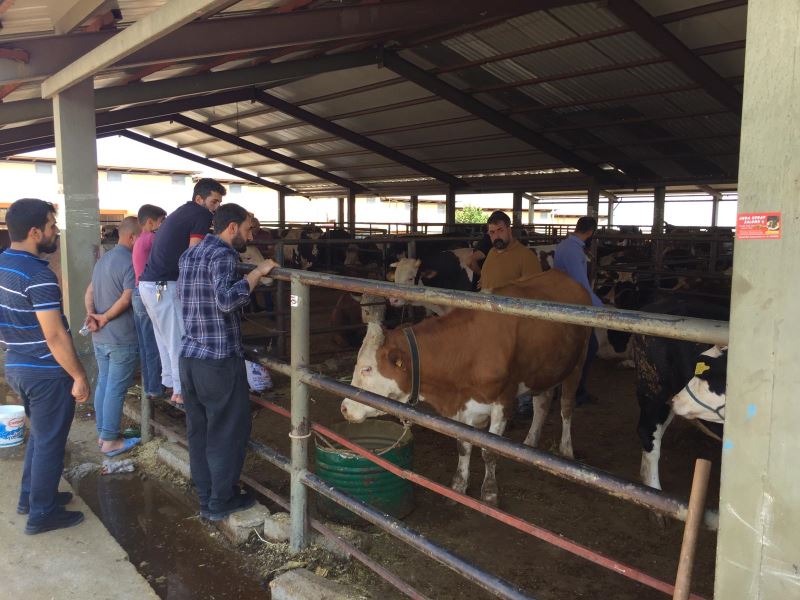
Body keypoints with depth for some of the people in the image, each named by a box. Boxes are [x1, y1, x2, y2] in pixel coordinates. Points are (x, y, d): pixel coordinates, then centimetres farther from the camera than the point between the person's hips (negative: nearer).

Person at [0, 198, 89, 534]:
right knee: (49, 442, 5)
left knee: (39, 434, 24)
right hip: (45, 371, -9)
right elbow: (55, 336, -24)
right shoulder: (38, 275, -23)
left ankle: (30, 496, 36)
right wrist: (79, 377, -17)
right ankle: (42, 514, 17)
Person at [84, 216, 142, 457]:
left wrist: (91, 315, -5)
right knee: (116, 389, -1)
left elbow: (89, 292, 10)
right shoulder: (130, 263, -16)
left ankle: (102, 434, 25)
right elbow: (127, 298, -25)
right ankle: (110, 441, 7)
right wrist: (105, 317, -13)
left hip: (100, 336, 9)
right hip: (122, 337, -9)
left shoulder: (103, 259, 14)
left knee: (103, 384, 16)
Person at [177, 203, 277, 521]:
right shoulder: (223, 254, -14)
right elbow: (227, 300, -31)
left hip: (189, 356, 9)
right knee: (228, 431, 5)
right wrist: (258, 272, -21)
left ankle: (205, 497, 27)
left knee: (199, 430, 15)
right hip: (219, 361, -9)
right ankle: (220, 502, 15)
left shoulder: (189, 254, 14)